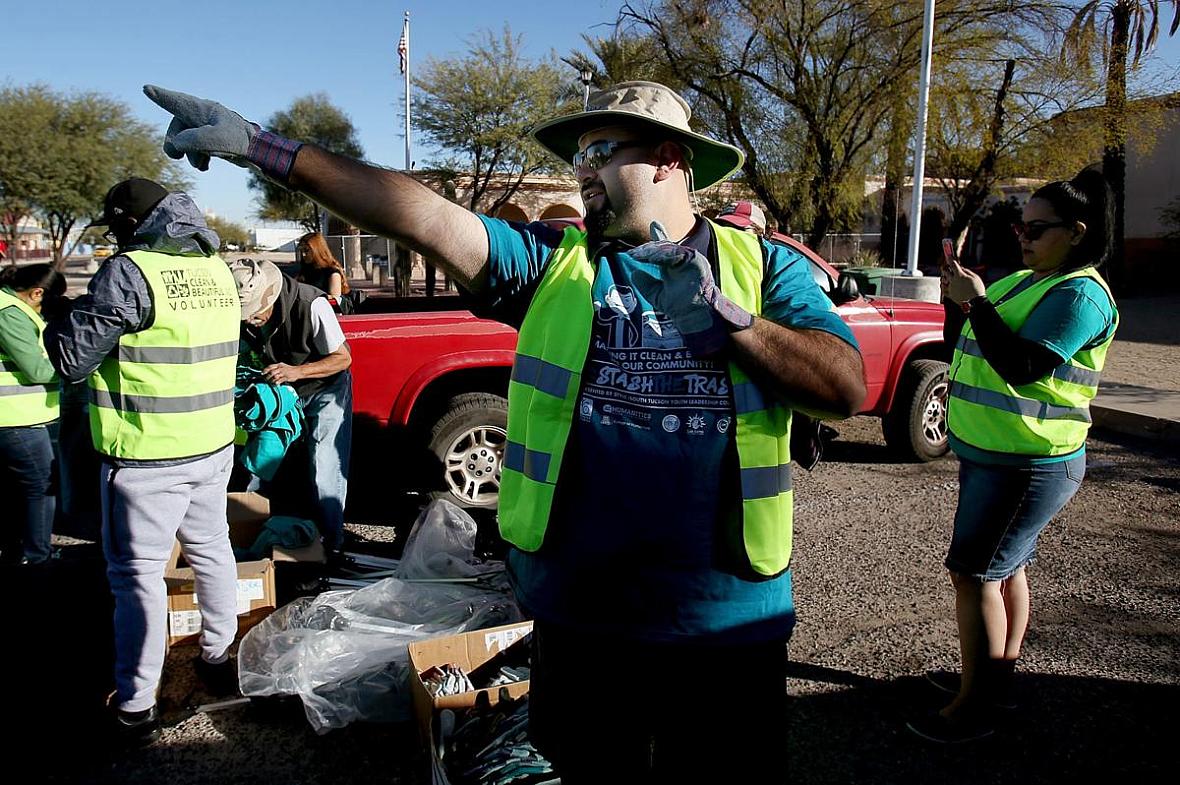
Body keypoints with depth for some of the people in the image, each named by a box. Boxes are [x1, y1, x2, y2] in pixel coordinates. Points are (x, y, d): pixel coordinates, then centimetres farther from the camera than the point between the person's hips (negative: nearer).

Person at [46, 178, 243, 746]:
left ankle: (135, 708, 9)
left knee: (137, 573, 2)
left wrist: (62, 318, 5)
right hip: (213, 445, 7)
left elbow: (72, 361, -13)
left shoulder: (129, 272, -16)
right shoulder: (215, 268, 7)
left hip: (148, 456, -7)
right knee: (211, 549, 19)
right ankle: (219, 657, 35)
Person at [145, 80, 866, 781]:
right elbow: (422, 217, -8)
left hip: (730, 622, 0)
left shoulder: (765, 267, 2)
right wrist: (264, 148, -15)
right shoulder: (552, 262, 3)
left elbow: (846, 388, -8)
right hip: (578, 616, 1)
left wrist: (724, 317, -18)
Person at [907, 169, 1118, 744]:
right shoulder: (1020, 282, 12)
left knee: (974, 572, -7)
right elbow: (963, 347, 15)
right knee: (1005, 567, 18)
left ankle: (973, 708, 2)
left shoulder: (1080, 293, -15)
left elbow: (1020, 367, -26)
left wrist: (975, 300, -22)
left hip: (1028, 465, -10)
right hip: (991, 456, 10)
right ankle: (998, 677, 32)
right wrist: (958, 298, -1)